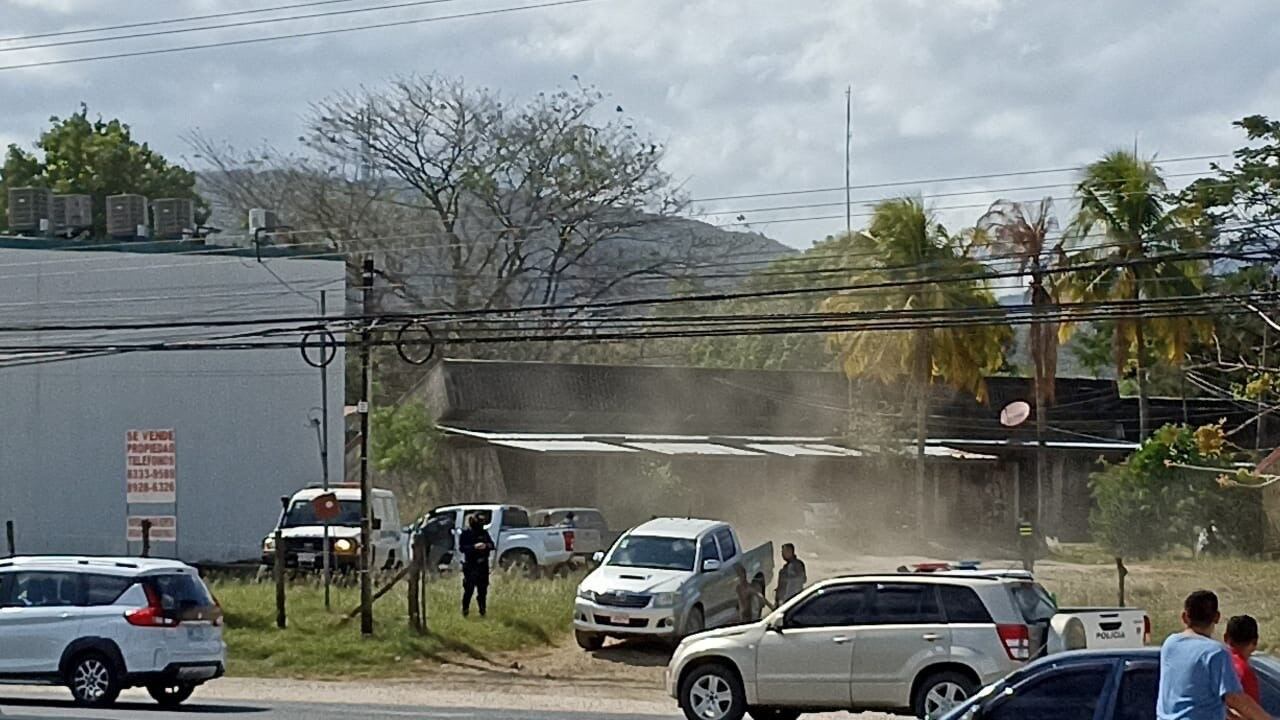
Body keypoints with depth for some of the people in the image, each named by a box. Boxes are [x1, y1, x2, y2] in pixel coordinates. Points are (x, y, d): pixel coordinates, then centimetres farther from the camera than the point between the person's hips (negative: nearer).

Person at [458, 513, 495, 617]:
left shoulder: (484, 533, 11)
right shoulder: (465, 534, -4)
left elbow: (492, 545, 12)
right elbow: (461, 547, -12)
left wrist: (486, 546, -11)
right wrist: (474, 547, -24)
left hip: (483, 565, 5)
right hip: (470, 565, -5)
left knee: (483, 589, 10)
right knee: (469, 589, -7)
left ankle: (483, 611, 19)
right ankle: (465, 611, 0)